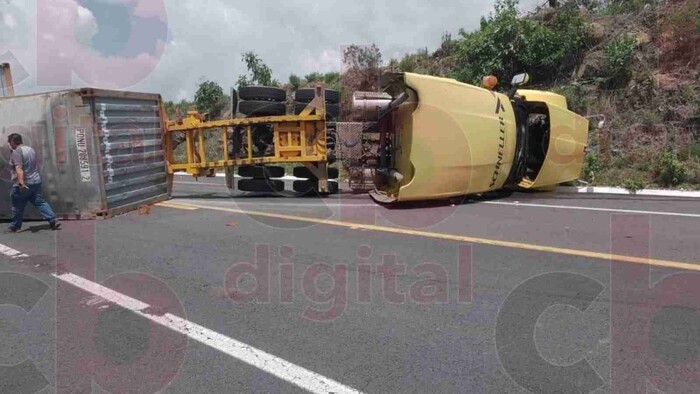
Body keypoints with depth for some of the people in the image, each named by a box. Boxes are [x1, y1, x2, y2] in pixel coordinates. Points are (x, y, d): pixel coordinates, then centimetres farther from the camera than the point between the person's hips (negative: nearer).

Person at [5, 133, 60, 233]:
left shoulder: (16, 152, -14)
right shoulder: (30, 149, 12)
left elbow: (19, 169, -25)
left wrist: (21, 183, -33)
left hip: (23, 185, -7)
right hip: (36, 181, 7)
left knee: (17, 207, 6)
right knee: (40, 202, 7)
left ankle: (15, 227, 19)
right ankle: (53, 221, -2)